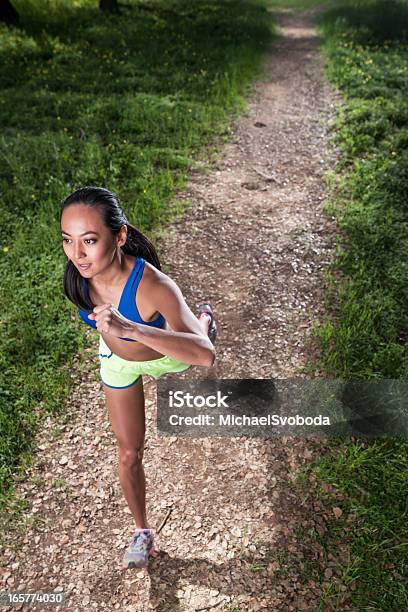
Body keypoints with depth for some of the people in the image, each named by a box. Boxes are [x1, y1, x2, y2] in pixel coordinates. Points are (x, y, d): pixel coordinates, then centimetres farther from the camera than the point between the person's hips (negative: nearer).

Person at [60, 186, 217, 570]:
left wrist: (130, 328, -71)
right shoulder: (80, 270, -30)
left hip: (166, 354, -3)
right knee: (129, 453, 12)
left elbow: (205, 355, -58)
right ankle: (142, 531, 36)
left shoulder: (153, 286, -47)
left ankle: (203, 317, 70)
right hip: (116, 360, 3)